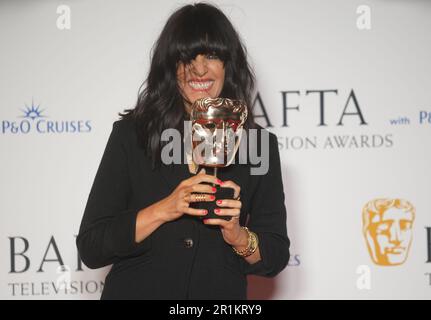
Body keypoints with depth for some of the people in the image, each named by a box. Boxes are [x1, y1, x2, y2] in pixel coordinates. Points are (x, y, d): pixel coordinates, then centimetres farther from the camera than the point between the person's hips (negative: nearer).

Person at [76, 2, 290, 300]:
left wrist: (238, 237, -21)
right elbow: (90, 247, -12)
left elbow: (276, 257, -2)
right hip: (136, 290, -1)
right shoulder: (130, 134, -8)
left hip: (221, 295, 1)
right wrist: (163, 210, -24)